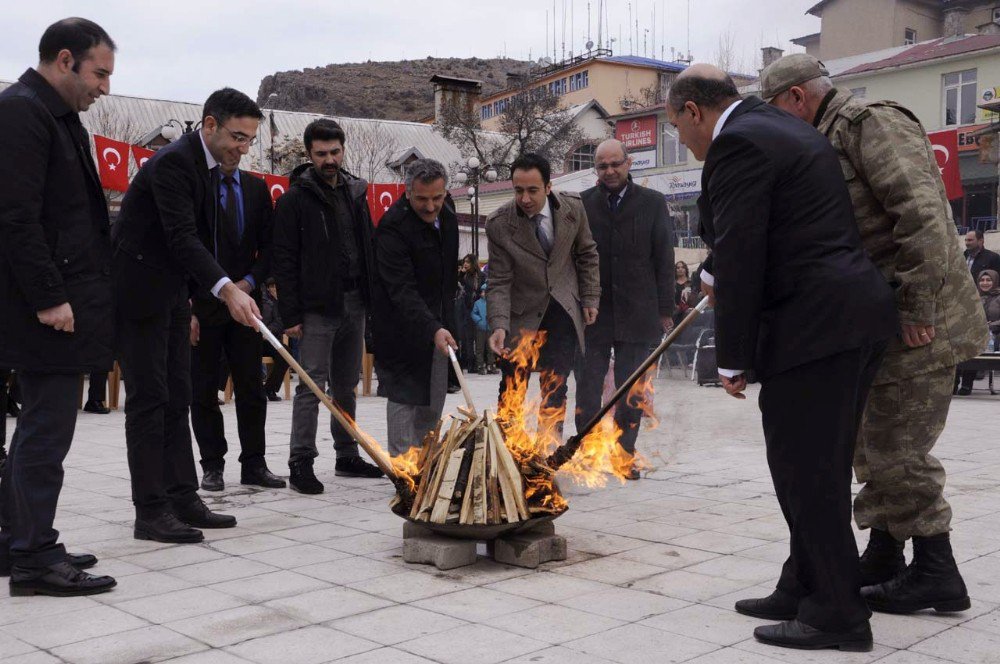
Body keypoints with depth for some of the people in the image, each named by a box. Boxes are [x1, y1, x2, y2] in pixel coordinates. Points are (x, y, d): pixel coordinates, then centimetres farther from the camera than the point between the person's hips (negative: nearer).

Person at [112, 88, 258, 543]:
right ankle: (150, 512, -2)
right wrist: (227, 289, -39)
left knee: (176, 400, 9)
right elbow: (181, 236, -29)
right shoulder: (173, 161, -18)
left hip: (170, 295, 9)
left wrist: (189, 304, 18)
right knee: (148, 399, -7)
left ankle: (182, 499, 15)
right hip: (138, 294, -9)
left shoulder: (212, 168, 11)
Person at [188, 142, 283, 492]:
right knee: (204, 391, 4)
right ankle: (212, 465, 14)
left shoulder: (257, 188, 9)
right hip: (202, 305, -3)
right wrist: (185, 308, -10)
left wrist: (251, 281, -6)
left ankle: (253, 464, 14)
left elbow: (268, 245, 11)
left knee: (252, 388, 5)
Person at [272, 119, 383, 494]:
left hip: (354, 304, 6)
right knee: (312, 385, -6)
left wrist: (371, 298, 10)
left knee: (346, 385, 14)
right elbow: (284, 260, -9)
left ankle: (347, 456, 24)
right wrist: (291, 314, -14)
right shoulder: (296, 198, -6)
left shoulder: (356, 193, 12)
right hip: (318, 307, -6)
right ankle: (300, 463, 0)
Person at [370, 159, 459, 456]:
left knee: (435, 396, 14)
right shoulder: (393, 226, -26)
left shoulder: (446, 208, -1)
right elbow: (402, 290, -32)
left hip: (438, 322, 8)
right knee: (405, 395, -3)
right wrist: (433, 328, -43)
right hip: (403, 325, -8)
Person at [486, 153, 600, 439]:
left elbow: (587, 255, 5)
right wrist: (499, 326, -27)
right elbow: (499, 282, -15)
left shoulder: (573, 207, -10)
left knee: (555, 389, 5)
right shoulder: (499, 224, -17)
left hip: (562, 313, 2)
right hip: (521, 315, -1)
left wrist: (591, 298, 2)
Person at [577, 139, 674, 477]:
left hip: (637, 314, 0)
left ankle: (624, 454, 16)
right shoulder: (581, 205, 4)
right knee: (588, 388, 3)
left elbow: (664, 259, 3)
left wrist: (665, 310, -1)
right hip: (592, 311, 0)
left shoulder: (652, 203, 4)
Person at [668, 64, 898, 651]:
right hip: (859, 316, 10)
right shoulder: (782, 128, 21)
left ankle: (836, 613, 7)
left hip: (814, 327, -10)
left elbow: (740, 256, -16)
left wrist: (732, 358, -11)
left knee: (805, 471, -2)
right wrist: (713, 274, 43)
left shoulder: (737, 143, -11)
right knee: (821, 468, 16)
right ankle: (808, 589, 27)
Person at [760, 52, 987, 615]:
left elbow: (921, 212, -24)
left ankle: (936, 573, 7)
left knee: (897, 449, -5)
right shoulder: (831, 141, 17)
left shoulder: (873, 122, -12)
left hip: (918, 325, -10)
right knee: (873, 443, 16)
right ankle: (883, 560, 28)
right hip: (882, 324, 10)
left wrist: (919, 310, -25)